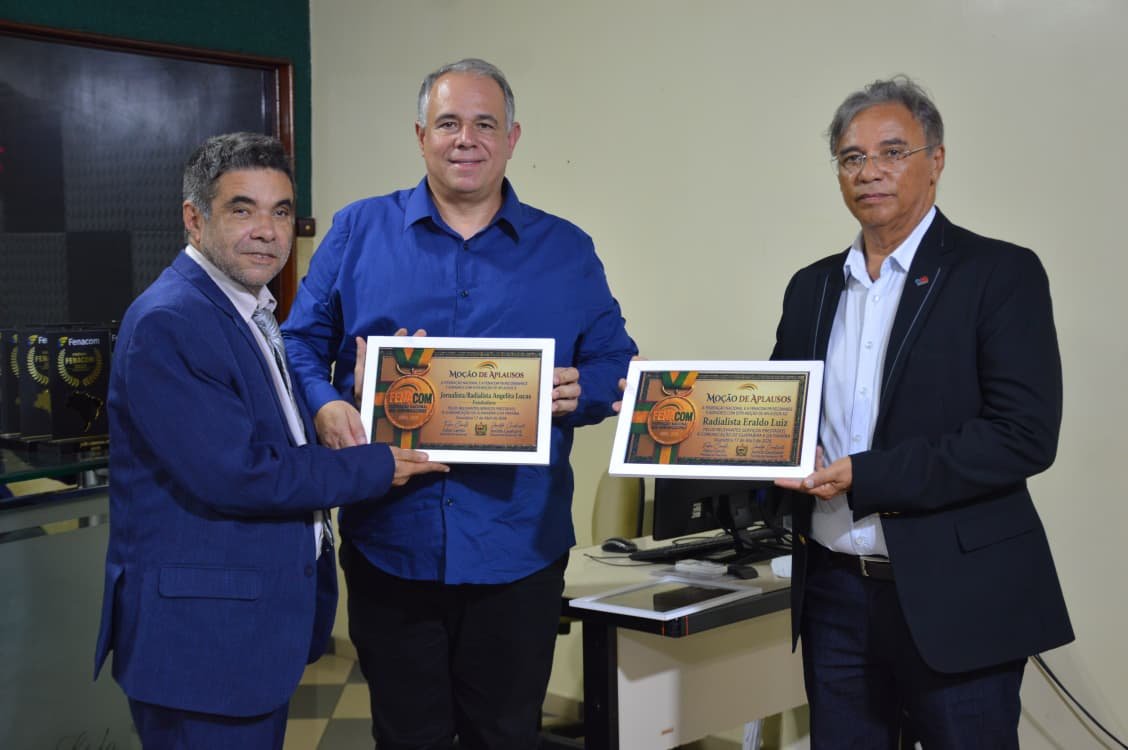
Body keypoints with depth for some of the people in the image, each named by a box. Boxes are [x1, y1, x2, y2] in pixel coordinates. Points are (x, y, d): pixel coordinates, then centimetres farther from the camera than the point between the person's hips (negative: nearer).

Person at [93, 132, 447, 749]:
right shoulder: (167, 322, -19)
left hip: (264, 620, 9)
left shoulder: (254, 314, 13)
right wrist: (376, 468, -15)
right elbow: (234, 474, -24)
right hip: (200, 630, -9)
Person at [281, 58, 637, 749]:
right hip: (390, 543, 0)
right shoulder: (358, 232, 5)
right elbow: (301, 344, 7)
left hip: (516, 553, 0)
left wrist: (581, 391, -13)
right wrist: (324, 405, -13)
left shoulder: (567, 251, 7)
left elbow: (616, 364, 9)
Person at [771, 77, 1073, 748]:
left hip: (953, 605, -5)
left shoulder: (1000, 274, -6)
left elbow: (1025, 435, -16)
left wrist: (862, 477, -19)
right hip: (835, 593, 5)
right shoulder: (812, 288, 12)